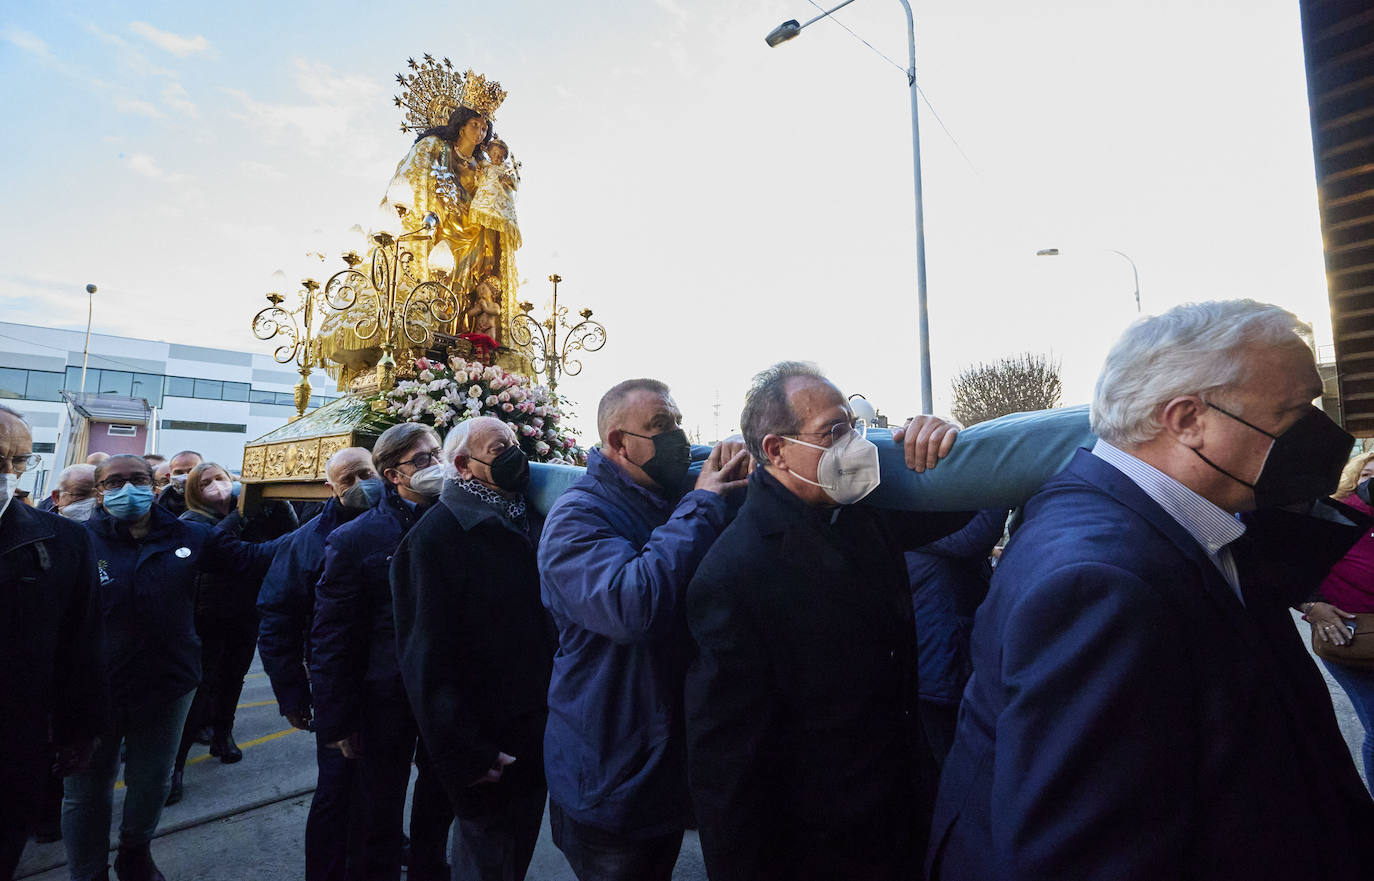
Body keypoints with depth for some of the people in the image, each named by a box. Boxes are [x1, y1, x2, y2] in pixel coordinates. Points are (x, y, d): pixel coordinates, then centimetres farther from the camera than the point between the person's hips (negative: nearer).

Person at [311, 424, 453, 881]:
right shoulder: (354, 539, -11)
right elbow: (330, 634, -9)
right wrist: (336, 719, -8)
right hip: (387, 700, -2)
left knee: (439, 804, 22)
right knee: (383, 813, 18)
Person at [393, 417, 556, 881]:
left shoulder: (534, 521, 4)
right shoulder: (438, 532, -16)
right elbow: (427, 654, -18)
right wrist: (466, 754, -18)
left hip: (537, 729, 6)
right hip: (487, 745, -6)